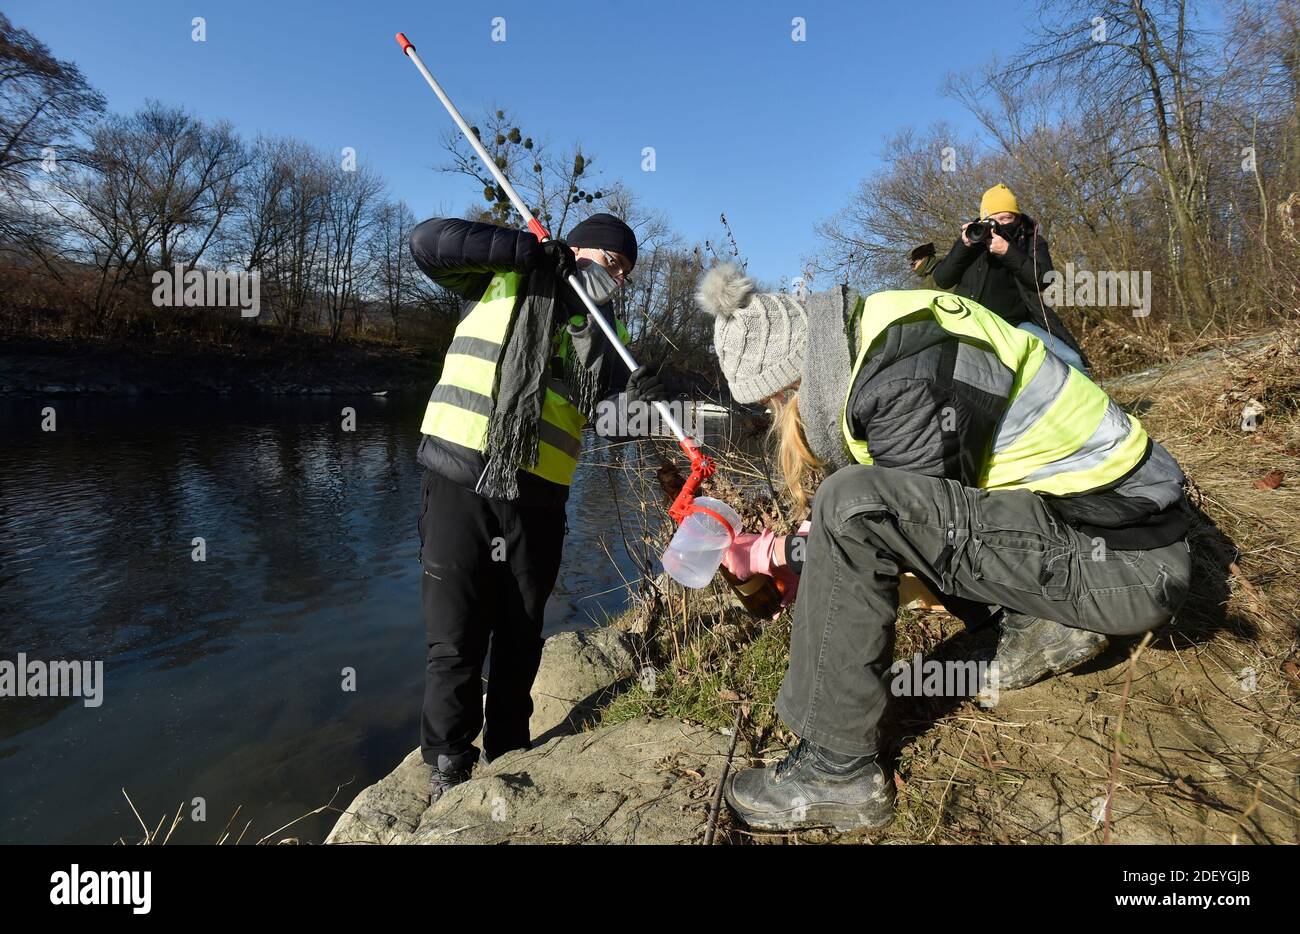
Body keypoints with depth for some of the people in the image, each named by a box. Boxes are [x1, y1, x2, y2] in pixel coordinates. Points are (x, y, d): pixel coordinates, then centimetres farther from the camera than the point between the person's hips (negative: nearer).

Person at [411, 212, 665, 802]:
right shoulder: (504, 279, 8)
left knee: (521, 638, 13)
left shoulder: (600, 333, 18)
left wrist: (639, 395, -17)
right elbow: (428, 241, -5)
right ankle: (448, 767, 16)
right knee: (455, 637, -2)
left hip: (537, 497, 4)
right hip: (460, 480, -4)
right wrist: (531, 249, -8)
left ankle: (508, 756, 31)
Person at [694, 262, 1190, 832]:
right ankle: (1041, 626, 11)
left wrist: (782, 554, -3)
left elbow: (913, 521, -13)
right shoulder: (879, 338, 5)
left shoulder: (907, 379, -23)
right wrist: (807, 555, 13)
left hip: (1120, 557, -10)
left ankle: (838, 771, -16)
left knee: (852, 507, -27)